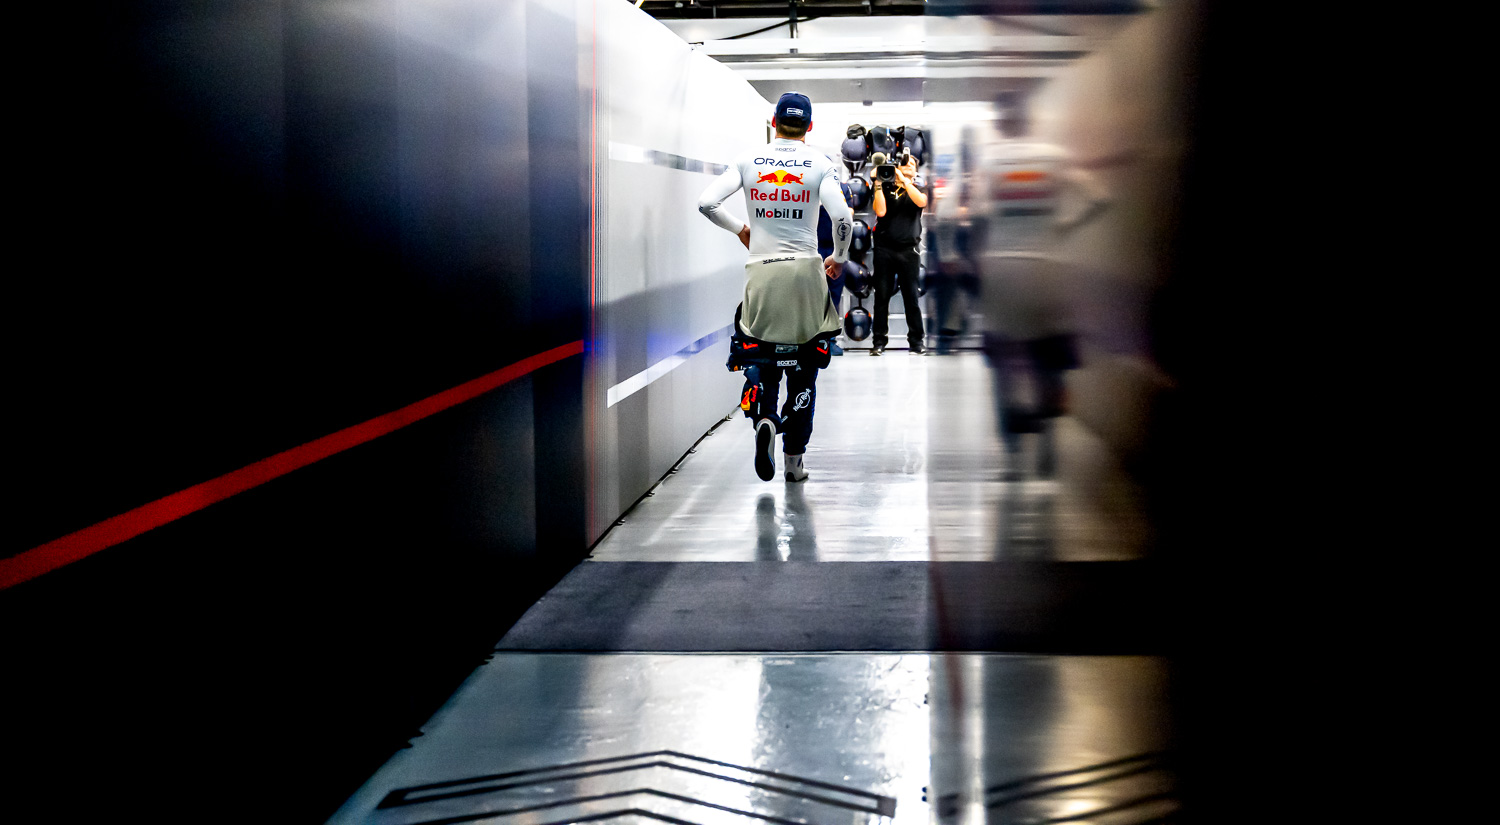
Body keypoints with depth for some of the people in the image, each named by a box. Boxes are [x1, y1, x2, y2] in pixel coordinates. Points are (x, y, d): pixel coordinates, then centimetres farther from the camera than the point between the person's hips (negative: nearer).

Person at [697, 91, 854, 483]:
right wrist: (839, 258, 4)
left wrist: (740, 229, 13)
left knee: (759, 355, 14)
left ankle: (764, 418, -17)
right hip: (805, 272, -1)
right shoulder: (819, 163, -4)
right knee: (804, 364, 8)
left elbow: (706, 203, -4)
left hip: (761, 271, 1)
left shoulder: (749, 160, 1)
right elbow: (842, 217, -14)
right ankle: (794, 460, 8)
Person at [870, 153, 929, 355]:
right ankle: (879, 341, 5)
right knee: (882, 295, 1)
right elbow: (880, 211, -5)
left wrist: (904, 180, -13)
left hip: (908, 249, 0)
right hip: (884, 248, 0)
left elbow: (921, 202, -12)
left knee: (911, 296, -1)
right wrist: (878, 184, -8)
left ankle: (917, 340, 5)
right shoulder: (885, 188, 10)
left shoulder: (917, 188, 11)